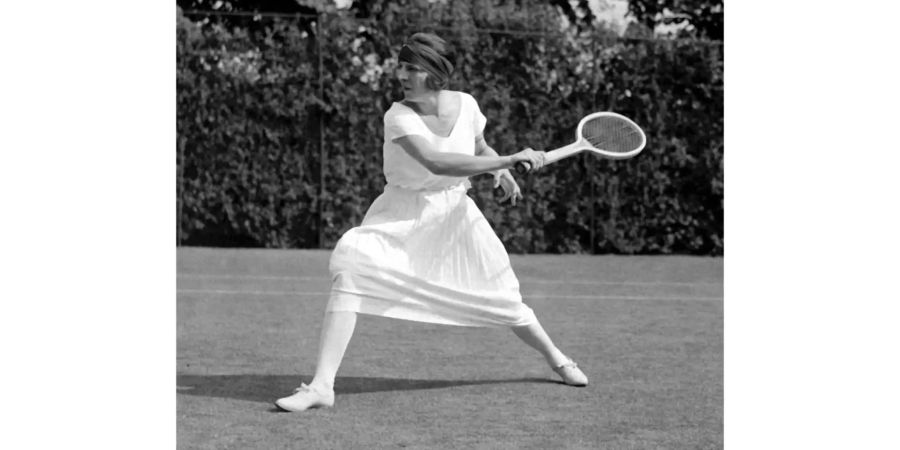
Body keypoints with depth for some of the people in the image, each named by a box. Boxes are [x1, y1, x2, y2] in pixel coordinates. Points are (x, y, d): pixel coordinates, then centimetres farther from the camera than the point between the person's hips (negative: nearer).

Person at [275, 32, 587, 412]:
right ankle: (322, 385, -25)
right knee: (349, 271, -27)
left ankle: (556, 358, 36)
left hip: (455, 217, 3)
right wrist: (508, 161, -38)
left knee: (503, 299, 6)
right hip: (401, 219, -3)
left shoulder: (465, 105, -7)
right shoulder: (399, 117, -20)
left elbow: (481, 149, 15)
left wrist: (501, 173, -6)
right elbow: (436, 162, -37)